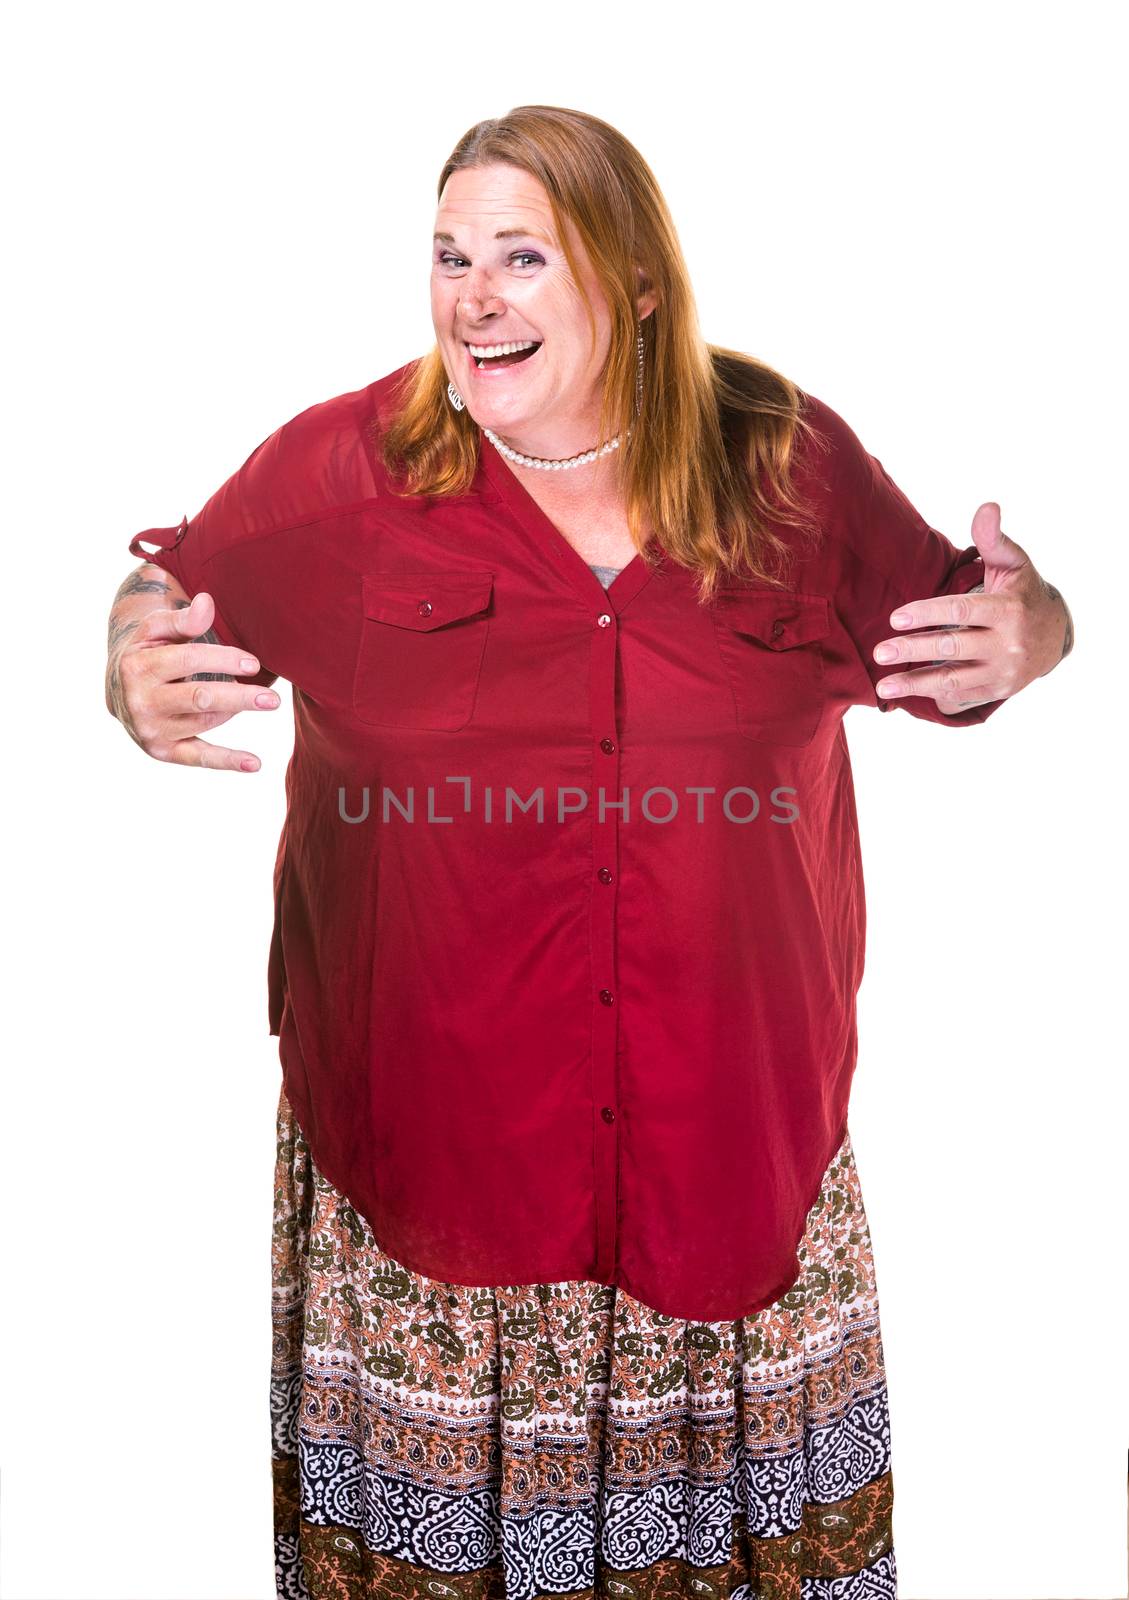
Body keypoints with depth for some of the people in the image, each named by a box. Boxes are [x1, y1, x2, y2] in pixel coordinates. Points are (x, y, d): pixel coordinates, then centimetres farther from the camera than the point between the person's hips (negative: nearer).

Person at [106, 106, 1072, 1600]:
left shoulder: (790, 456, -2)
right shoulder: (341, 467, -5)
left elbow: (945, 619, 9)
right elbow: (173, 596, 7)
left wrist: (1026, 629, -14)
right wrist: (137, 672, -16)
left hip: (734, 1116, 2)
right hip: (430, 1121, -1)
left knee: (734, 1452, 21)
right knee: (438, 1477, 17)